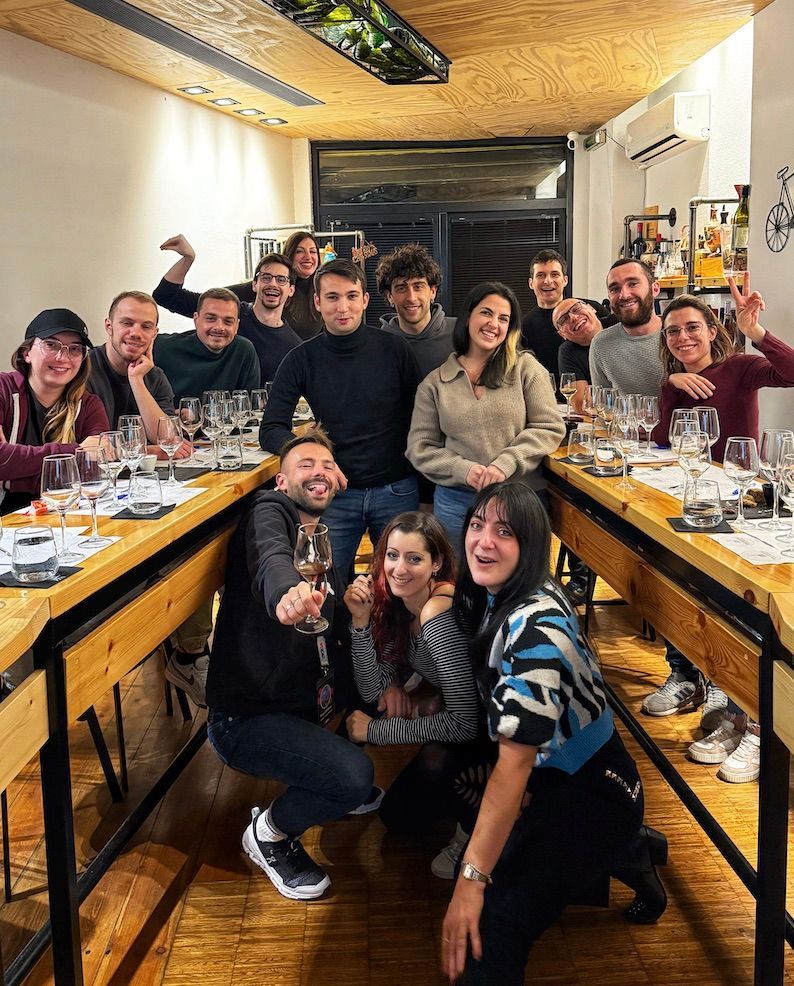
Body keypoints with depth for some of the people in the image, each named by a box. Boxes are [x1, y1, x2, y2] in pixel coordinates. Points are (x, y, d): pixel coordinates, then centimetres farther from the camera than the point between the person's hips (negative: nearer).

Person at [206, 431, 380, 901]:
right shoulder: (270, 511, -12)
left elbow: (336, 631, 12)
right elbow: (271, 560, -37)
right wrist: (287, 593, -59)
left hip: (304, 704, 9)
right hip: (246, 717, -9)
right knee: (355, 773, -27)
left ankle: (337, 790, 24)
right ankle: (269, 833, 1)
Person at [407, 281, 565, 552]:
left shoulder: (526, 368, 2)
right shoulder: (434, 383, 5)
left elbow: (550, 428, -2)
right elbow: (419, 448, 3)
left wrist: (505, 464, -16)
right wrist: (463, 469, -14)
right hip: (456, 502, 1)